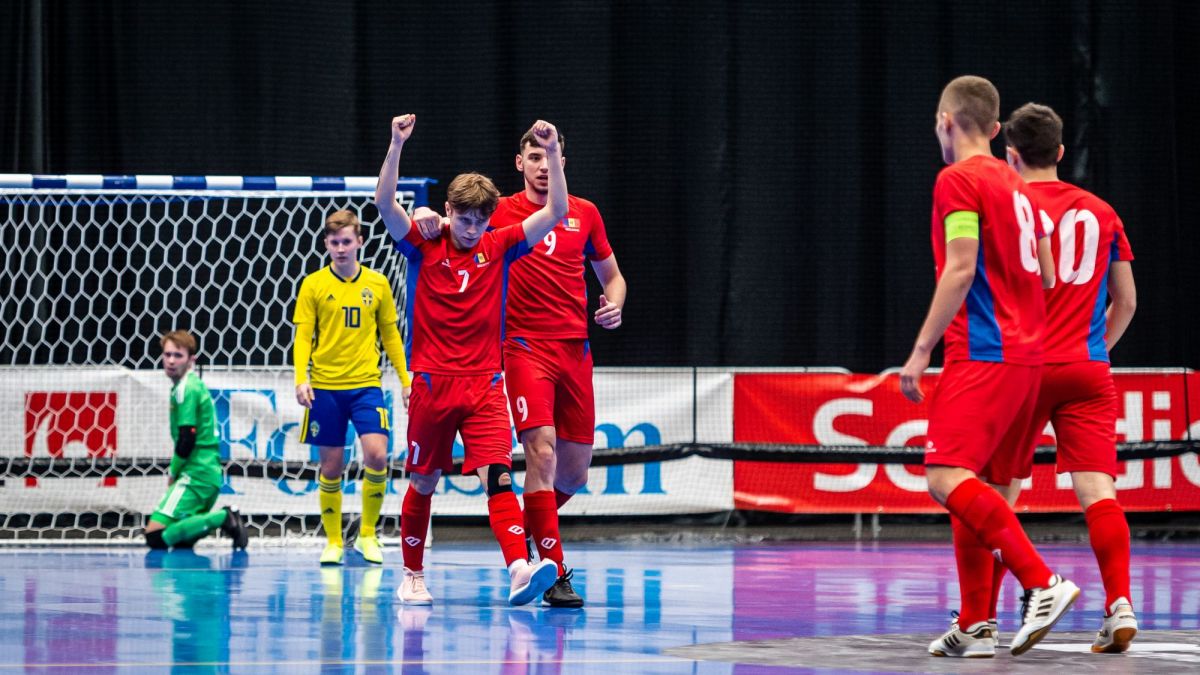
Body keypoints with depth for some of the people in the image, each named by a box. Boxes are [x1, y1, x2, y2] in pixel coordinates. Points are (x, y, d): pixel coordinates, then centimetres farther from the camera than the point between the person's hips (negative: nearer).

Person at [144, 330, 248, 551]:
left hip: (195, 475, -10)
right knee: (181, 541, 17)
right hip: (210, 473, 10)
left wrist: (173, 473, -2)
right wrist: (174, 472, 13)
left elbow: (187, 439, -16)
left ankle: (223, 518, -18)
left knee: (156, 536, -17)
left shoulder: (185, 389, -11)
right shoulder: (195, 385, 19)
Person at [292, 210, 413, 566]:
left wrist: (405, 379, 10)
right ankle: (333, 541, 17)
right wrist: (301, 379, -14)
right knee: (331, 466, 3)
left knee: (377, 455, -15)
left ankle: (367, 535, 2)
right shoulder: (314, 285, 1)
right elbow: (303, 336, -1)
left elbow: (390, 335, 13)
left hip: (366, 384, 1)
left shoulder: (377, 284, 6)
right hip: (326, 388, -1)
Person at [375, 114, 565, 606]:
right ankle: (412, 575, 26)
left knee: (498, 478, -16)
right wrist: (398, 144, -23)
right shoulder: (424, 248, 1)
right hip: (433, 383, 0)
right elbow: (384, 203, -13)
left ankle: (520, 570, -31)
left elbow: (556, 212, 1)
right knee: (423, 482, 9)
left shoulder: (498, 248, 6)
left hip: (485, 386, 0)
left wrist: (553, 153, -10)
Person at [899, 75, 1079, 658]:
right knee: (974, 488, 11)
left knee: (947, 477, -17)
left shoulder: (958, 180, -6)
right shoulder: (1015, 186, 19)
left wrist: (921, 350, -13)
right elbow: (1045, 276, 19)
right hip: (1025, 355, 9)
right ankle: (973, 627, 8)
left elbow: (960, 271, -15)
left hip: (982, 351, -9)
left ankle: (1042, 583, -27)